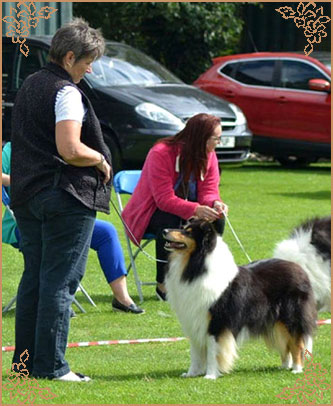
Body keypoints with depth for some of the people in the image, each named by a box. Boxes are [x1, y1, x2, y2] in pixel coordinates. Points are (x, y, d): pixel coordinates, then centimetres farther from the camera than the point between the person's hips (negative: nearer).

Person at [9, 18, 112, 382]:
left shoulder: (29, 86, 14)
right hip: (66, 197, -9)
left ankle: (24, 359, 16)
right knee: (59, 281, -5)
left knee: (33, 278, 13)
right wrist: (102, 161, -6)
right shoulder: (66, 92, -14)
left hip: (27, 196, 9)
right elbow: (71, 151, -23)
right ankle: (50, 365, -4)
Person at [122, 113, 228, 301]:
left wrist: (215, 203, -31)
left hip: (185, 210, 6)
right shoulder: (161, 153, -26)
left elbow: (209, 191, -5)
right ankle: (163, 284, -27)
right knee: (169, 222, -39)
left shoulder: (209, 156, -5)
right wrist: (195, 210, -44)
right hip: (151, 212, -6)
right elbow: (164, 199, -30)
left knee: (216, 221, -22)